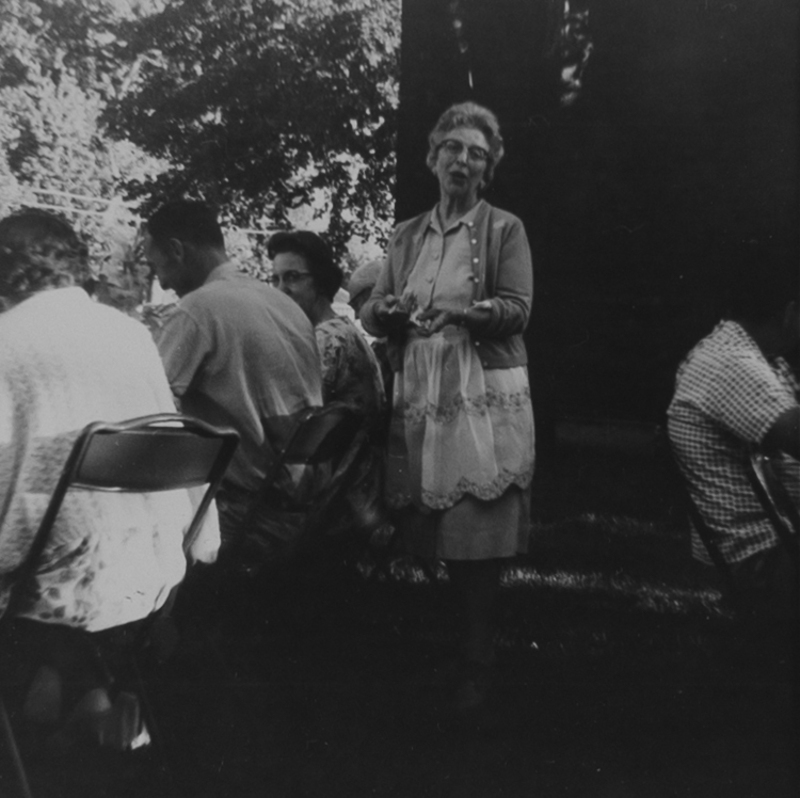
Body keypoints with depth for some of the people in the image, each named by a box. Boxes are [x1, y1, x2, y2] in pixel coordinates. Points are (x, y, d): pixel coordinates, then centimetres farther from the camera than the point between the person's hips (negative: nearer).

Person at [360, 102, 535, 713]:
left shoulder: (504, 229, 5)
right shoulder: (407, 236, 17)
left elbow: (517, 310, -5)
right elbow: (372, 312, 12)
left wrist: (465, 312, -23)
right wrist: (387, 309, -11)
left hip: (485, 394, -4)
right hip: (419, 395, 4)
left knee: (478, 534, -5)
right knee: (432, 530, 4)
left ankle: (478, 666, 7)